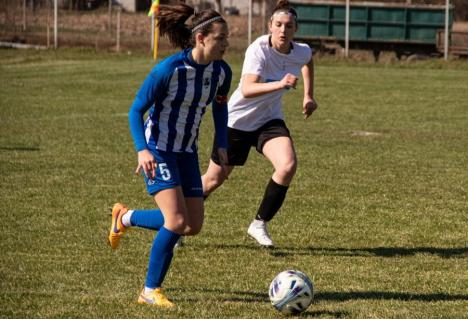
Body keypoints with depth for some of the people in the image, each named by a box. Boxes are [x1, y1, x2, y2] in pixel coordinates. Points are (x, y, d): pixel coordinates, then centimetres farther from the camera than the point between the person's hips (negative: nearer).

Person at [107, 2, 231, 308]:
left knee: (193, 225, 4)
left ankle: (125, 217, 27)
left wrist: (222, 146, 6)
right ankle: (151, 291, -1)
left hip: (186, 152, 7)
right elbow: (136, 110, -15)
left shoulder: (222, 72, -4)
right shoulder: (169, 69, -22)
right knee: (177, 222, -18)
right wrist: (142, 150, -28)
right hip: (158, 150, -7)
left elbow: (220, 107, 16)